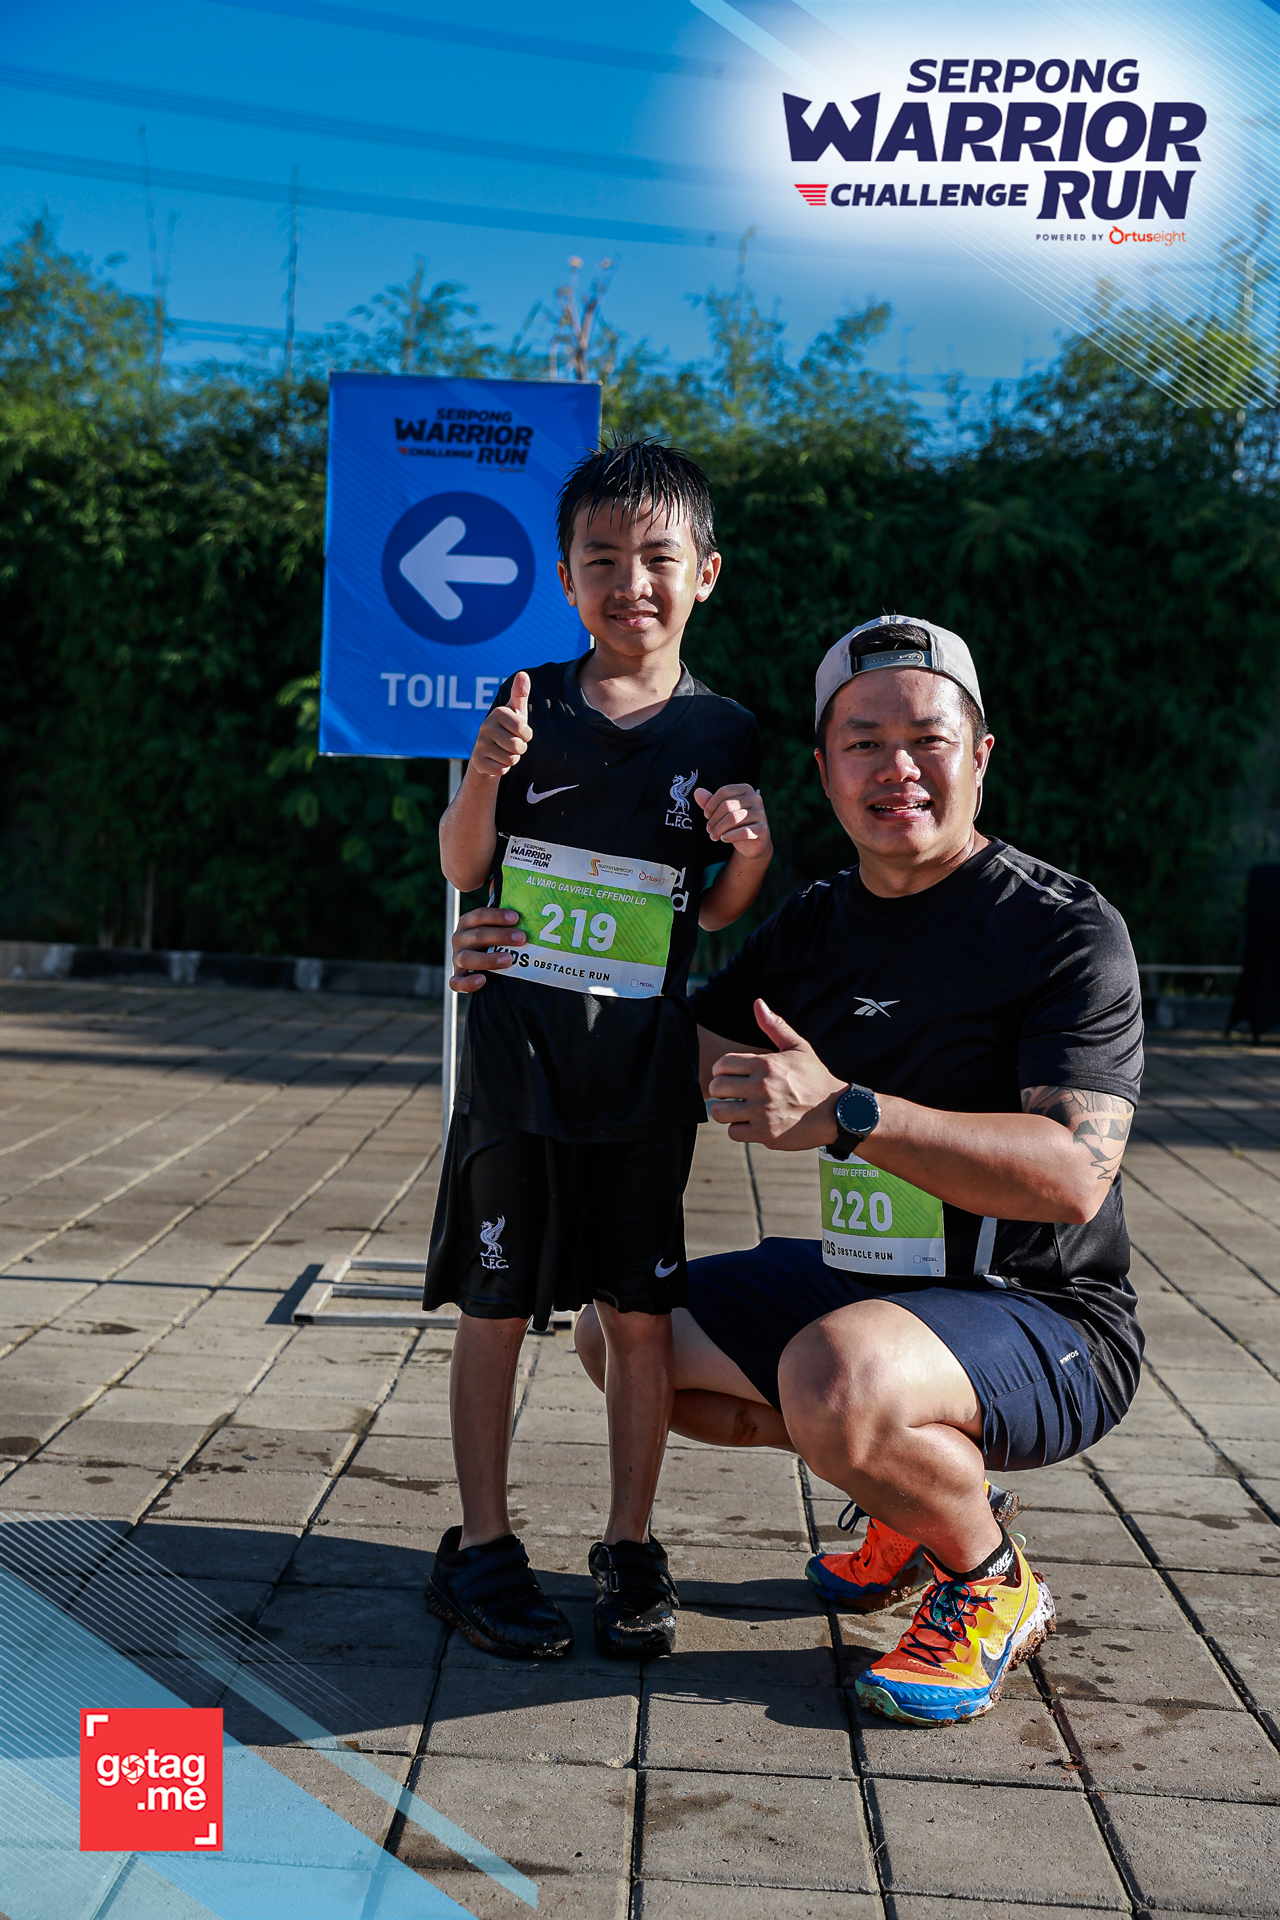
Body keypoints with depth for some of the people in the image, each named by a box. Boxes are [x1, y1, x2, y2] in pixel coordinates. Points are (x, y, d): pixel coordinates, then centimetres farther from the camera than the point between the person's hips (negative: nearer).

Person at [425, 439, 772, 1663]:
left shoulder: (722, 733, 3)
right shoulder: (530, 704, 3)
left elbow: (720, 918, 7)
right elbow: (461, 869, 4)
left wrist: (751, 852, -13)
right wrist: (487, 772, -14)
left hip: (645, 1062, 0)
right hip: (518, 1049, 0)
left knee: (638, 1309, 5)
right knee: (496, 1301, 5)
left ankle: (629, 1549, 20)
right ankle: (481, 1547, 18)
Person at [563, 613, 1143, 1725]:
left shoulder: (1067, 928, -15)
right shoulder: (815, 926, 6)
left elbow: (1075, 1173, -27)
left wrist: (846, 1112, -35)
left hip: (1049, 1322, -8)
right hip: (861, 1283, 8)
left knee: (836, 1378, -37)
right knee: (619, 1337, 10)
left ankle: (992, 1580, -4)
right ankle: (918, 1483, 16)